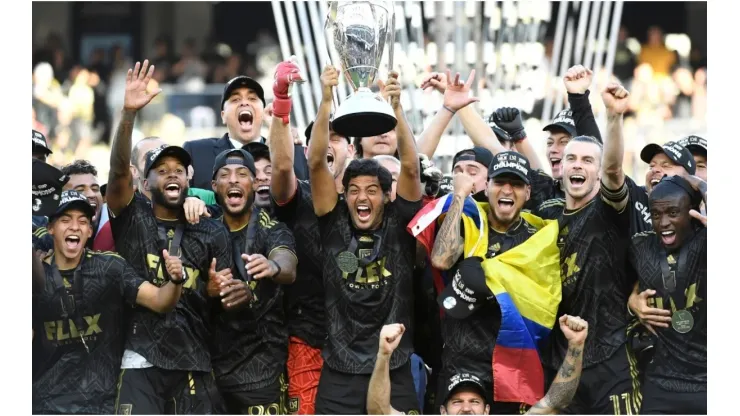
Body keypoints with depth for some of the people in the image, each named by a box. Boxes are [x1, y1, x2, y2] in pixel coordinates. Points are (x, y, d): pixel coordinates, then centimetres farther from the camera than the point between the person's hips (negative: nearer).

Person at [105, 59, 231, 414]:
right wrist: (128, 113, -26)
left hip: (194, 361, 2)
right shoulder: (133, 218, 6)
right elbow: (119, 170, -12)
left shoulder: (213, 233, 10)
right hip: (141, 359, -2)